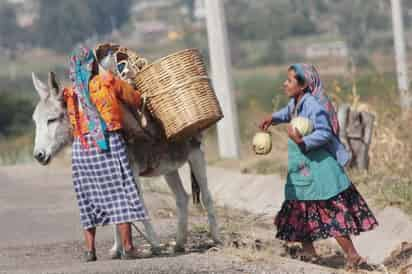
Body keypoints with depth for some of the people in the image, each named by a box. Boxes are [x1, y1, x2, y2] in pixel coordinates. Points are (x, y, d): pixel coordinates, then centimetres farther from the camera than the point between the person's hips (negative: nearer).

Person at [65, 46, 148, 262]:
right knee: (119, 193, -1)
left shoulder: (71, 93, 9)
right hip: (110, 142, -3)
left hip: (81, 147, 3)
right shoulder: (109, 82, 2)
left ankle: (90, 249, 10)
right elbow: (136, 100, 10)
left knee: (88, 197, 11)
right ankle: (127, 247, -5)